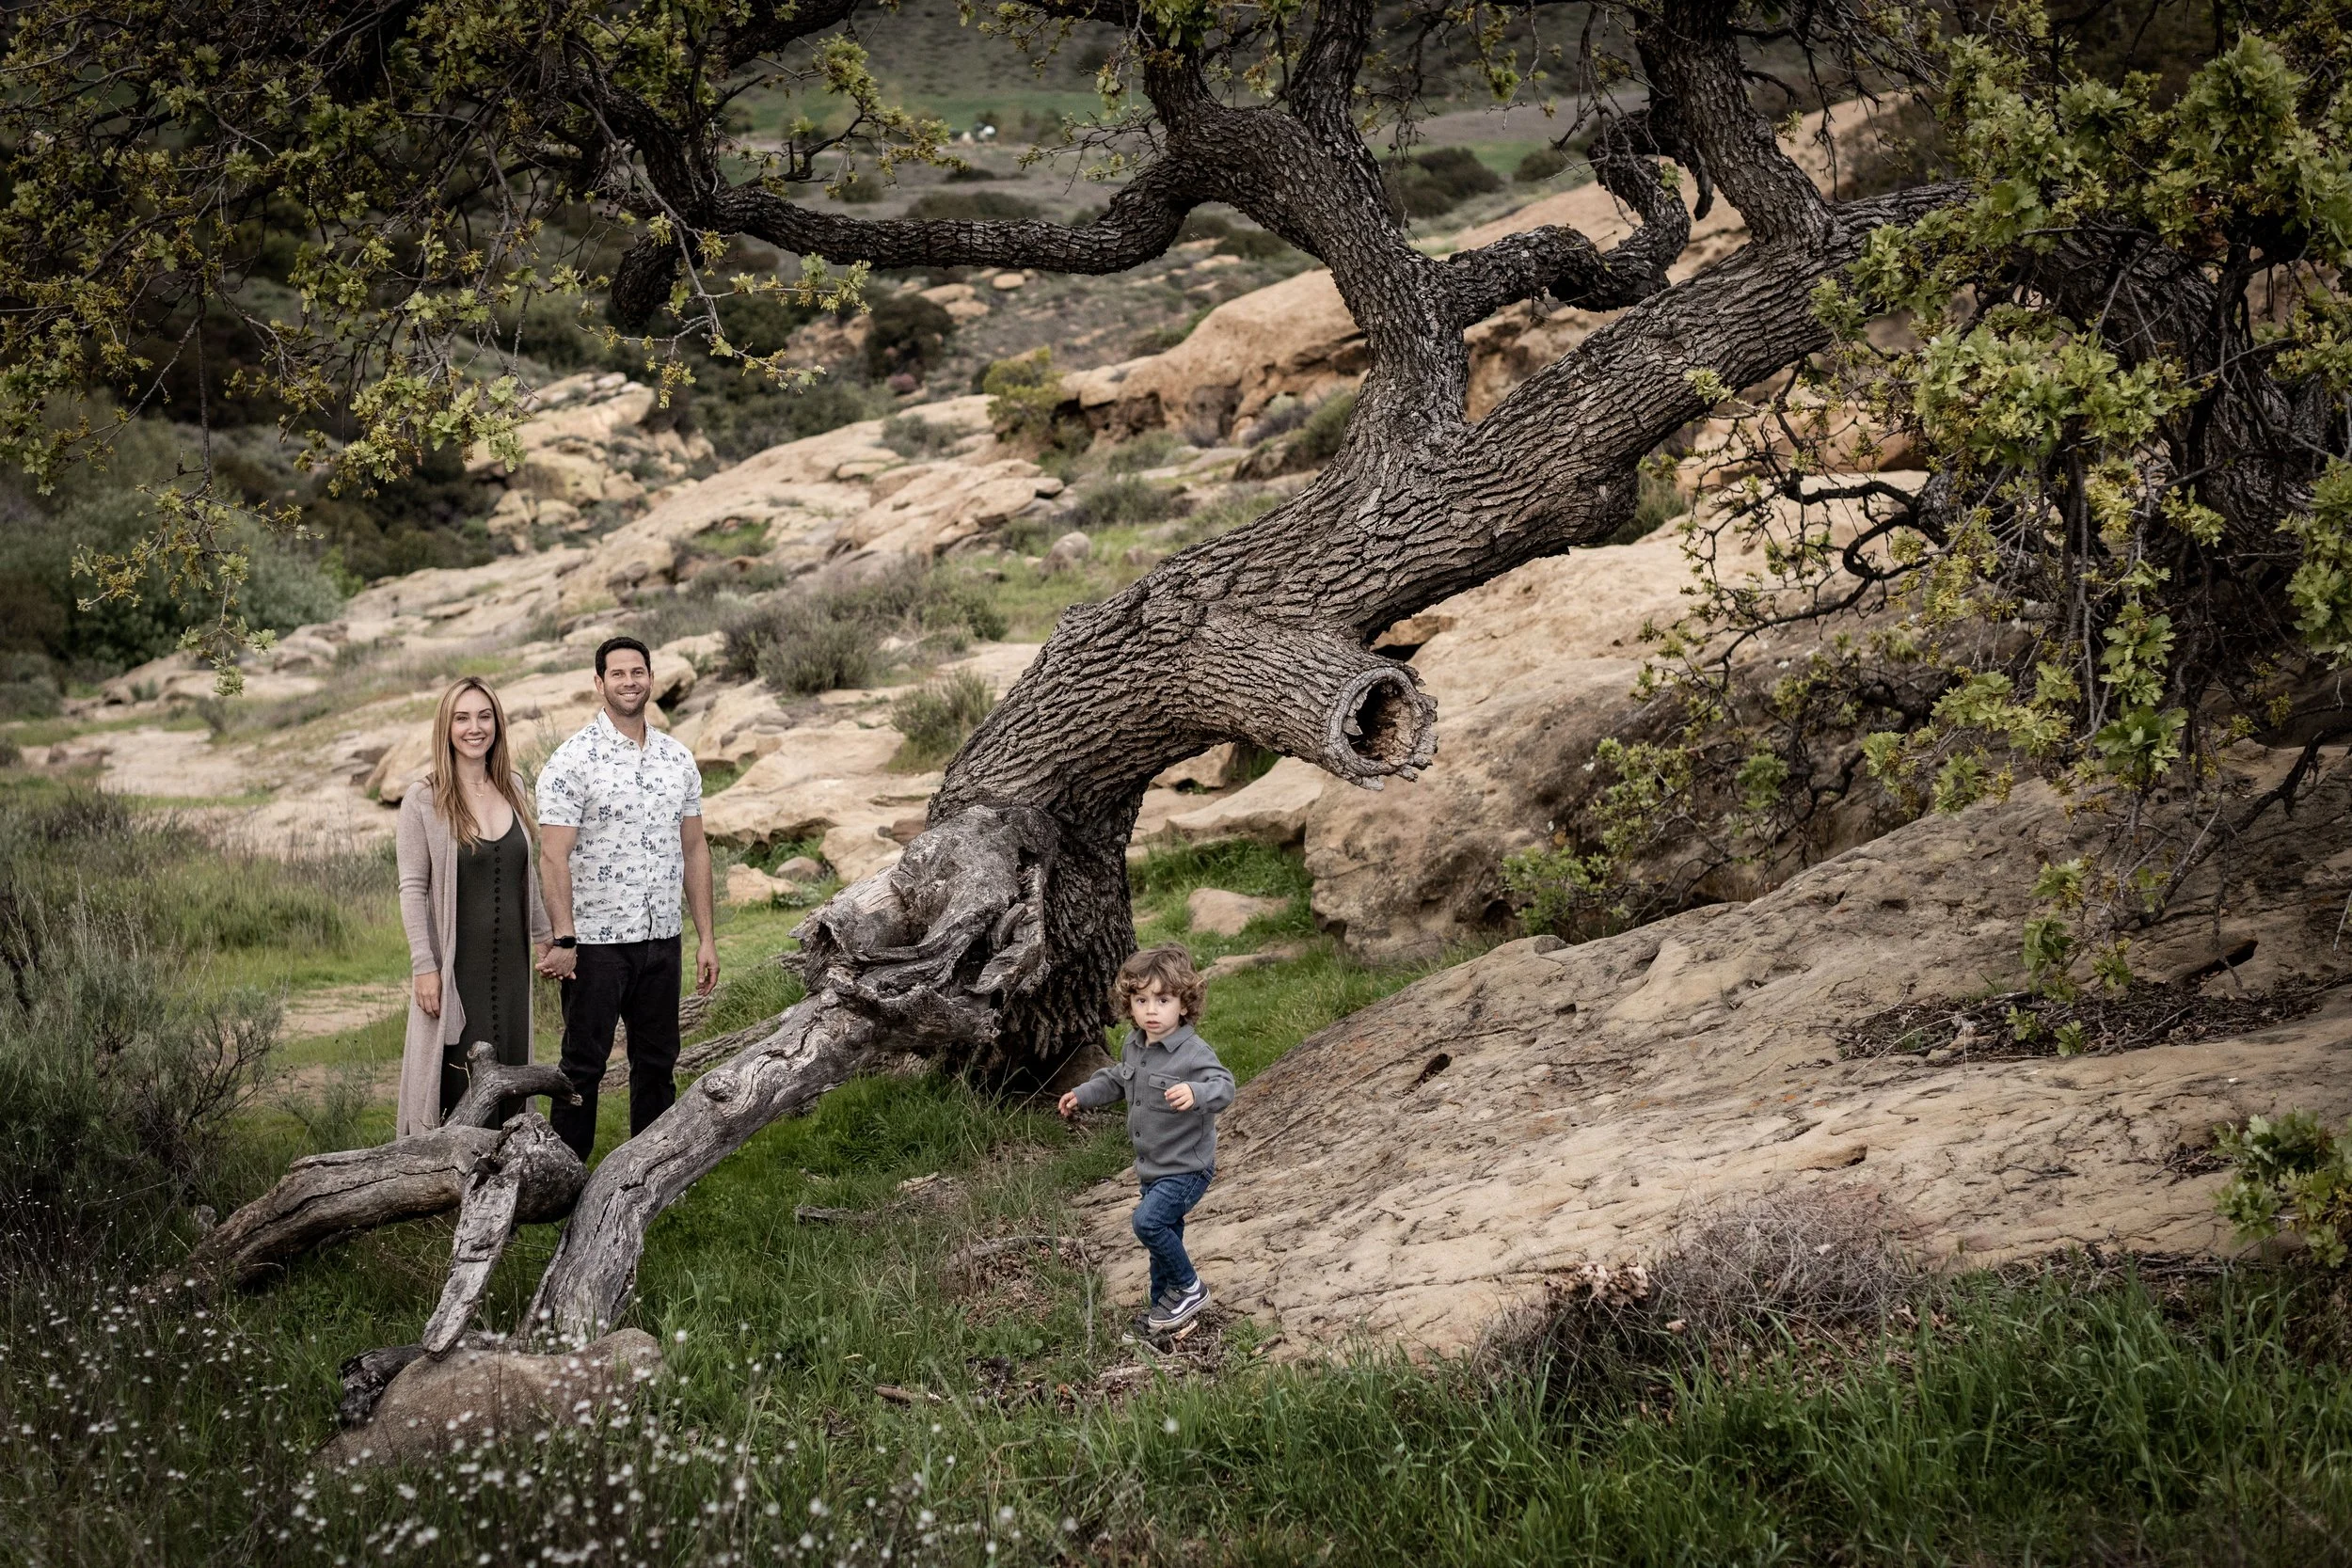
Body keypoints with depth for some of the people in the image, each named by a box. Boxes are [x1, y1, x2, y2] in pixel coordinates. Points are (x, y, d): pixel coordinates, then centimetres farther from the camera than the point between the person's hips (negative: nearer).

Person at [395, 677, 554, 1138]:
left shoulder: (513, 790, 7)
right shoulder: (423, 802, -8)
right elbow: (413, 890, -8)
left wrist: (544, 936, 20)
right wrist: (424, 966, -12)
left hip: (510, 962, 5)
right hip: (458, 967, -5)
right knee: (460, 1080, -5)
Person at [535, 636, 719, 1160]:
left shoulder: (678, 759, 9)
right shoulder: (572, 760, -9)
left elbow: (694, 849, 12)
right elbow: (553, 856, -13)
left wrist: (705, 938, 9)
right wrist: (563, 940, -19)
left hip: (662, 939, 5)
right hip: (595, 941, -5)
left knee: (658, 1063, 12)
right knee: (584, 1066, 1)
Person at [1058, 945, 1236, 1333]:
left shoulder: (1193, 1053, -22)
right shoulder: (1134, 1046, 4)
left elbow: (1223, 1086, -35)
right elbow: (1118, 1079, 25)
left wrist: (1195, 1093, -54)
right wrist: (1083, 1095, 25)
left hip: (1186, 1168, -8)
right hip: (1153, 1167, 8)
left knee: (1148, 1221, -21)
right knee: (1163, 1235, 17)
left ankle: (1189, 1288, -3)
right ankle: (1165, 1306, 31)